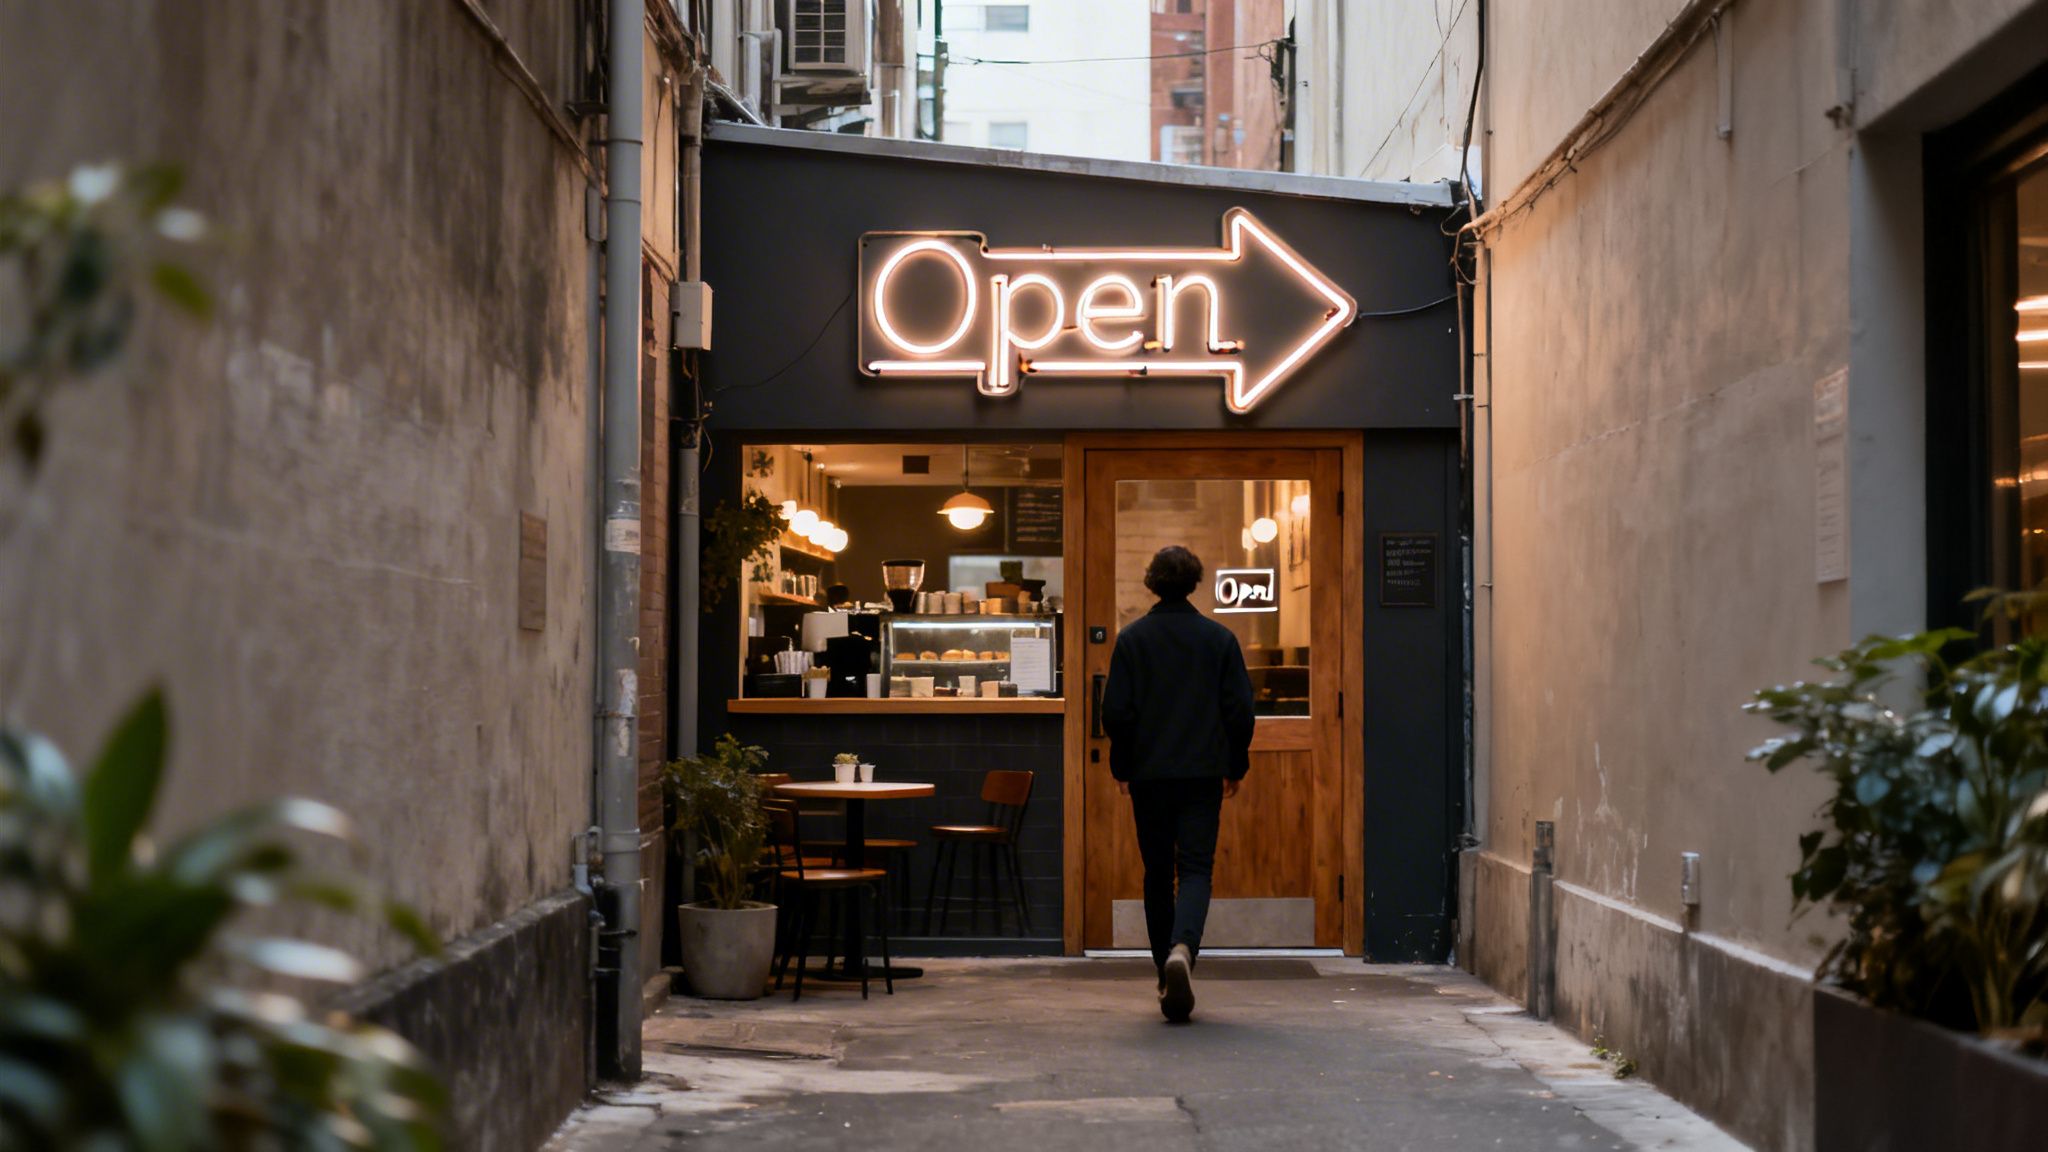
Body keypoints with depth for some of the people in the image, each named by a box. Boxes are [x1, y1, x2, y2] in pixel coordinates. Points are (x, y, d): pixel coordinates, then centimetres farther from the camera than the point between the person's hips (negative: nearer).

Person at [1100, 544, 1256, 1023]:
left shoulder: (1132, 639, -2)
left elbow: (1116, 711, -3)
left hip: (1149, 773, 0)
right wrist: (1236, 766, 13)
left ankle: (1168, 979, 15)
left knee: (1157, 873, 11)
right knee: (1195, 869, -2)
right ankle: (1182, 948, -30)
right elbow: (1240, 709, 1)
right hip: (1203, 771, 0)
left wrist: (1121, 767, 10)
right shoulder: (1219, 638, 0)